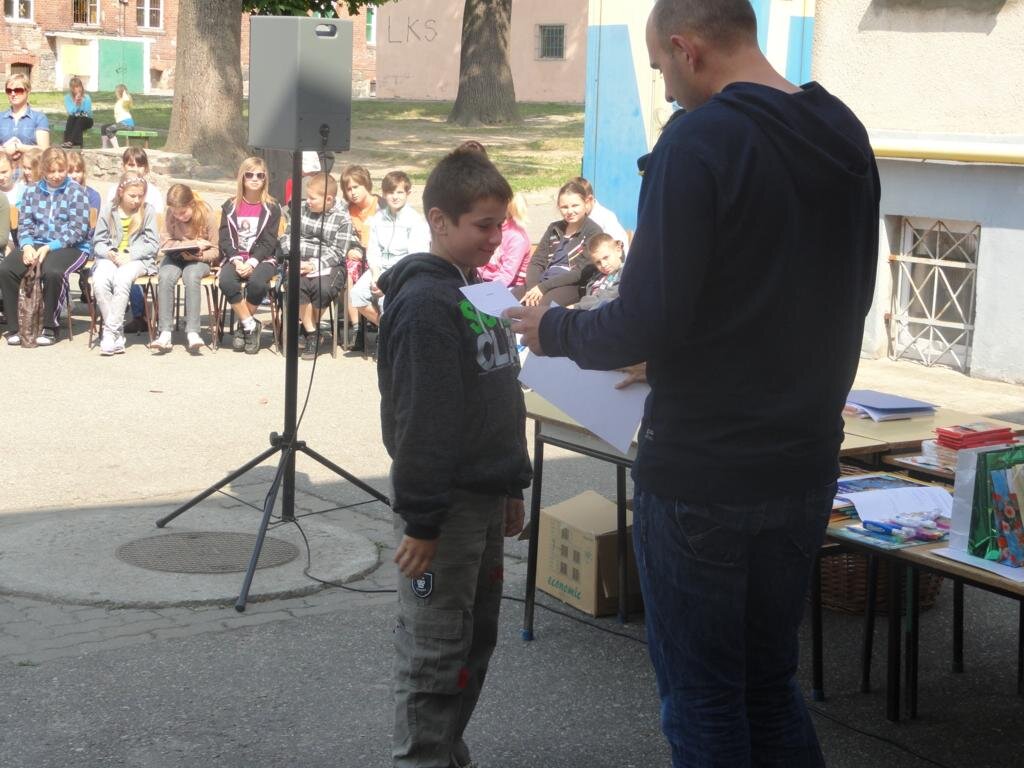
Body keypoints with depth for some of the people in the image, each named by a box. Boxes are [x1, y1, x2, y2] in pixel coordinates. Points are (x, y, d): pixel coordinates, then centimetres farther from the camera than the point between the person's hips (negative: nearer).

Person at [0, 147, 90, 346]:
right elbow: (24, 223, 10)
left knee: (52, 271, -37)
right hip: (35, 244, 4)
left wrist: (50, 247, -17)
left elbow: (78, 229, -7)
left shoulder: (76, 192, 0)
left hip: (69, 247, -4)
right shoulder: (32, 191, 14)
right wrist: (26, 245, -11)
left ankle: (50, 327, -16)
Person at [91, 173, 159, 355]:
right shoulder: (108, 212, 11)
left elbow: (153, 244, 2)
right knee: (99, 282, -30)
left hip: (137, 259, -2)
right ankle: (118, 332, -23)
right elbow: (98, 243, 11)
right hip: (110, 257, 2)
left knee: (122, 280, -35)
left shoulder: (147, 211, 7)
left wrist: (130, 255, -12)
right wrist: (110, 253, -11)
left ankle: (110, 331, -30)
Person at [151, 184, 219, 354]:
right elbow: (164, 244, -7)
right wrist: (193, 243, -17)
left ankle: (192, 332, -39)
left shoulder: (206, 214, -10)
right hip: (175, 257, 2)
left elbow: (215, 251, -5)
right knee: (165, 277, -31)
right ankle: (165, 332, -35)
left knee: (191, 277, -36)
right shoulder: (171, 214, -5)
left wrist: (197, 255, -24)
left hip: (199, 260, -2)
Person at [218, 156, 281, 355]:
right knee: (226, 281, -32)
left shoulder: (271, 208, 4)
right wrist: (236, 260, -14)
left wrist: (252, 262, -18)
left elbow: (268, 242, -4)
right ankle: (251, 326, -17)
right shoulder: (230, 206, 9)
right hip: (234, 258, 2)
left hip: (262, 259, -1)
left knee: (256, 282, -35)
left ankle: (243, 326, -11)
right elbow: (225, 239, 3)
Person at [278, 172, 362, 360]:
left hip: (329, 265, -2)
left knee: (323, 288, -34)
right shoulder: (301, 209, 10)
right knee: (296, 286, -31)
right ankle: (312, 334, -16)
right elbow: (287, 237, 10)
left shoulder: (342, 218, -2)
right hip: (301, 263, 2)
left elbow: (338, 252, -7)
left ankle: (309, 326, -4)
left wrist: (315, 265, -20)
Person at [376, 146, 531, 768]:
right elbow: (419, 420, -21)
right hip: (445, 506, -9)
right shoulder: (424, 302, -18)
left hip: (485, 499, 9)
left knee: (477, 639, 17)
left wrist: (513, 485, 20)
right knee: (435, 651, 1)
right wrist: (420, 521, -21)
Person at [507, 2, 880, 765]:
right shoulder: (845, 134, 5)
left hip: (702, 473, -7)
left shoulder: (698, 140, -18)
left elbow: (650, 323, -21)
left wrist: (555, 330, -3)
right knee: (771, 684, 20)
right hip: (806, 465, 7)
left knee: (704, 701, 7)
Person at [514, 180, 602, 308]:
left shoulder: (593, 232, 0)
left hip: (573, 286, -6)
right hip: (543, 281, 6)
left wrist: (543, 287, -16)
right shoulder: (554, 228, 19)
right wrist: (532, 287, -9)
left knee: (541, 305, -37)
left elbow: (581, 273, -10)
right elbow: (536, 262, 14)